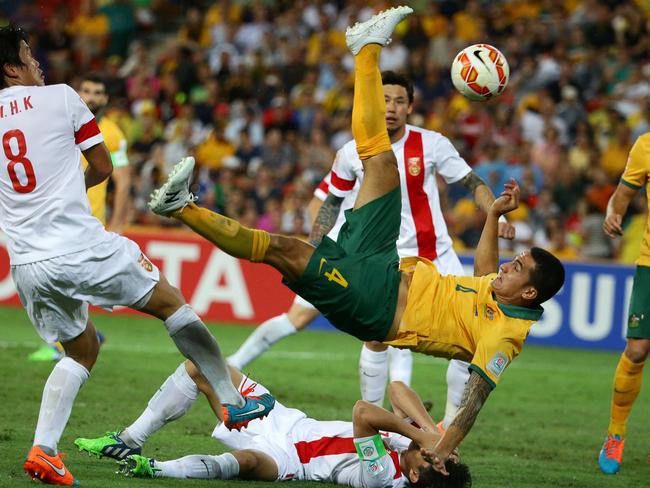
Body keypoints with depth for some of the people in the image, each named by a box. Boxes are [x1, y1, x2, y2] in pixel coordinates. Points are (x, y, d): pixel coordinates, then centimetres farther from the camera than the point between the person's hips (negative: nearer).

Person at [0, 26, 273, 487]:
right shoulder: (59, 98, -1)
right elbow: (103, 168, 8)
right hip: (79, 247, -5)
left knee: (82, 350, 21)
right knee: (171, 303, 13)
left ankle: (43, 449, 5)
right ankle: (234, 401, 14)